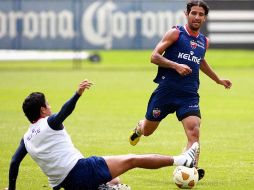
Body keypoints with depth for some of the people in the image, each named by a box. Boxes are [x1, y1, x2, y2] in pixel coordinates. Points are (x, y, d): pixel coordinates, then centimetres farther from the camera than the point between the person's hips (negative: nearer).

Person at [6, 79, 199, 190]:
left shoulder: (27, 137, 15)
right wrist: (78, 94, -41)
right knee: (132, 160, 0)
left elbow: (14, 162, 15)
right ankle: (180, 160, 2)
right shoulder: (49, 123, -4)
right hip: (81, 170, -7)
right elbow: (64, 112, -26)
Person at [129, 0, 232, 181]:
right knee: (147, 130, 14)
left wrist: (218, 80, 41)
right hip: (166, 91, -3)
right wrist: (176, 66, -22)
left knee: (194, 132, -20)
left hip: (189, 96, 3)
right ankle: (139, 127, 50)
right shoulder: (176, 33, -4)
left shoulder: (204, 41, 13)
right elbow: (154, 57, -9)